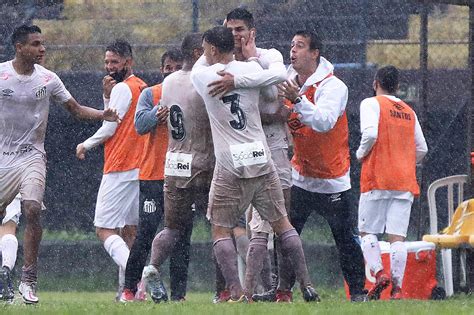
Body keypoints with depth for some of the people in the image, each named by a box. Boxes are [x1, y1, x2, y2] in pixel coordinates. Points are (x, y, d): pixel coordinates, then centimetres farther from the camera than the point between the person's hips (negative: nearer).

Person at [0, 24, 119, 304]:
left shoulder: (47, 79, 0)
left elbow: (76, 109, 5)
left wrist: (102, 115, -12)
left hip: (32, 157, 0)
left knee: (32, 210, -19)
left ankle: (29, 280, -14)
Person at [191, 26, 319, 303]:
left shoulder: (202, 76, -4)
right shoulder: (252, 69, 2)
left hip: (230, 168, -3)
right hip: (262, 159, 3)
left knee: (221, 230, 6)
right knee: (282, 223, 12)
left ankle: (237, 292, -7)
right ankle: (306, 285, 10)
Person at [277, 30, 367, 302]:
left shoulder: (333, 86, -17)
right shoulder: (288, 83, 1)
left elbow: (324, 121, -33)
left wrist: (297, 100, -42)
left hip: (332, 180, -5)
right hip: (300, 176, 5)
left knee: (345, 238, 0)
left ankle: (359, 290, 10)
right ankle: (283, 287, 8)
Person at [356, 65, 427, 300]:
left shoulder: (371, 104, 0)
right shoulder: (409, 112, 17)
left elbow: (370, 133, -16)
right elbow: (422, 149, 16)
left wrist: (361, 154, 1)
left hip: (377, 179, -4)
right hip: (405, 182, 4)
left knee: (367, 231, 5)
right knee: (397, 236, -1)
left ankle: (379, 273, -14)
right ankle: (397, 288, -10)